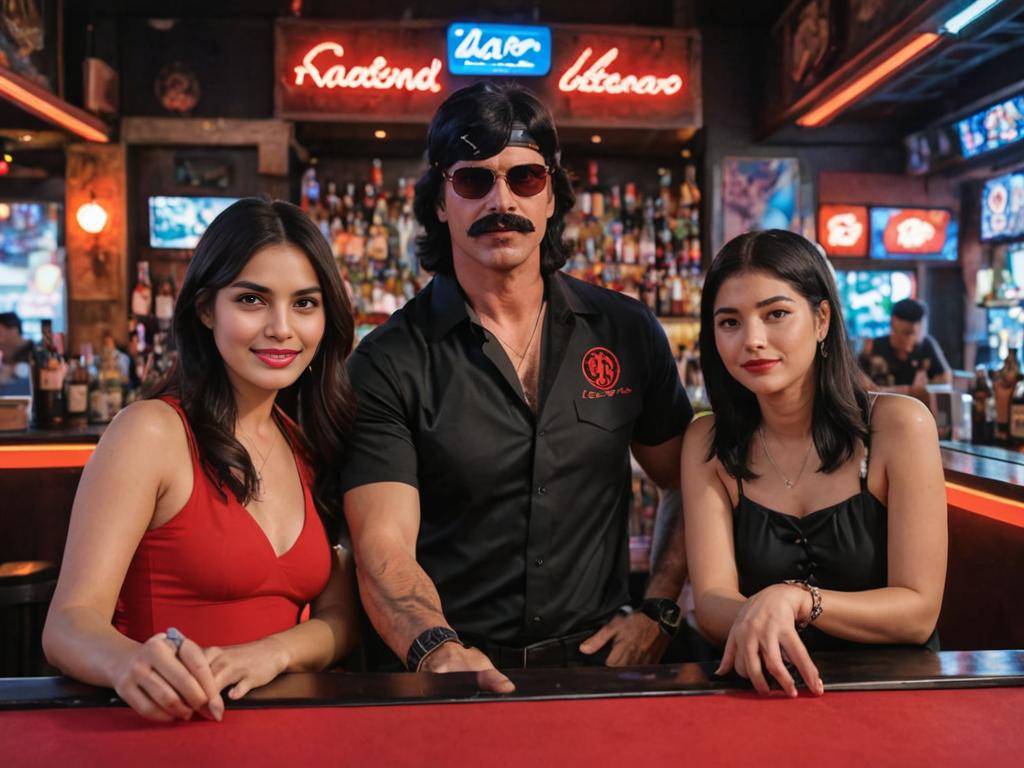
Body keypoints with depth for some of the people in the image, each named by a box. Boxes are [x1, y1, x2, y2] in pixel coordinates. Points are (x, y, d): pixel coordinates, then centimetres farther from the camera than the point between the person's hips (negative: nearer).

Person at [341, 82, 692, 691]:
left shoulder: (627, 333, 6)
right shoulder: (388, 364, -3)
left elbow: (693, 486, 15)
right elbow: (384, 551, -11)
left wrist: (658, 613, 4)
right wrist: (438, 651, -28)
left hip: (598, 660, 2)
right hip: (454, 683, -2)